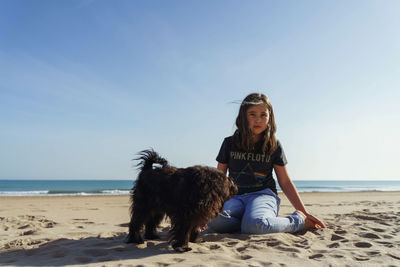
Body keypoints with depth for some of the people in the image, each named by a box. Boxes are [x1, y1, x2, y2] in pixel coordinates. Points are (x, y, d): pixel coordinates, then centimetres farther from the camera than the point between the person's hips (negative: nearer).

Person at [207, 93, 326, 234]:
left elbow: (285, 182, 12)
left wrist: (304, 212, 8)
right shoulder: (229, 143, 8)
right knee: (213, 219, -33)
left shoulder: (274, 146, 7)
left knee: (254, 225, -38)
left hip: (264, 195, -2)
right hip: (235, 197, 2)